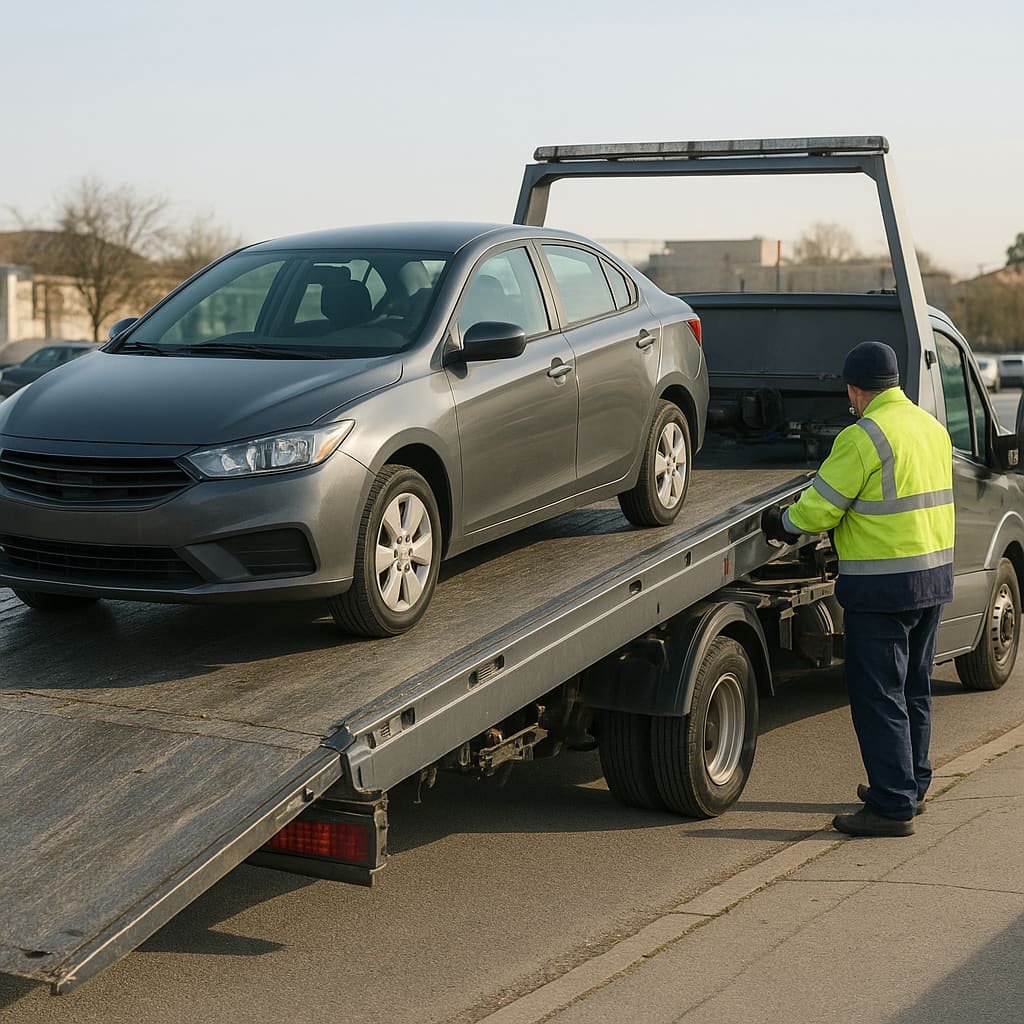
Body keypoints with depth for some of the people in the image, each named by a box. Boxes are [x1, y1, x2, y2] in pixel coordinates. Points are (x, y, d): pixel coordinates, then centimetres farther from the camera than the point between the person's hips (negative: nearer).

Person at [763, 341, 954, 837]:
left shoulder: (865, 436, -16)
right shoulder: (931, 426, 11)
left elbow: (818, 509, -15)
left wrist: (780, 523, 5)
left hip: (883, 584, -9)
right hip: (935, 573, 9)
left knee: (878, 695, -3)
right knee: (913, 688, 19)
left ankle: (893, 807, -2)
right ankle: (911, 786, 30)